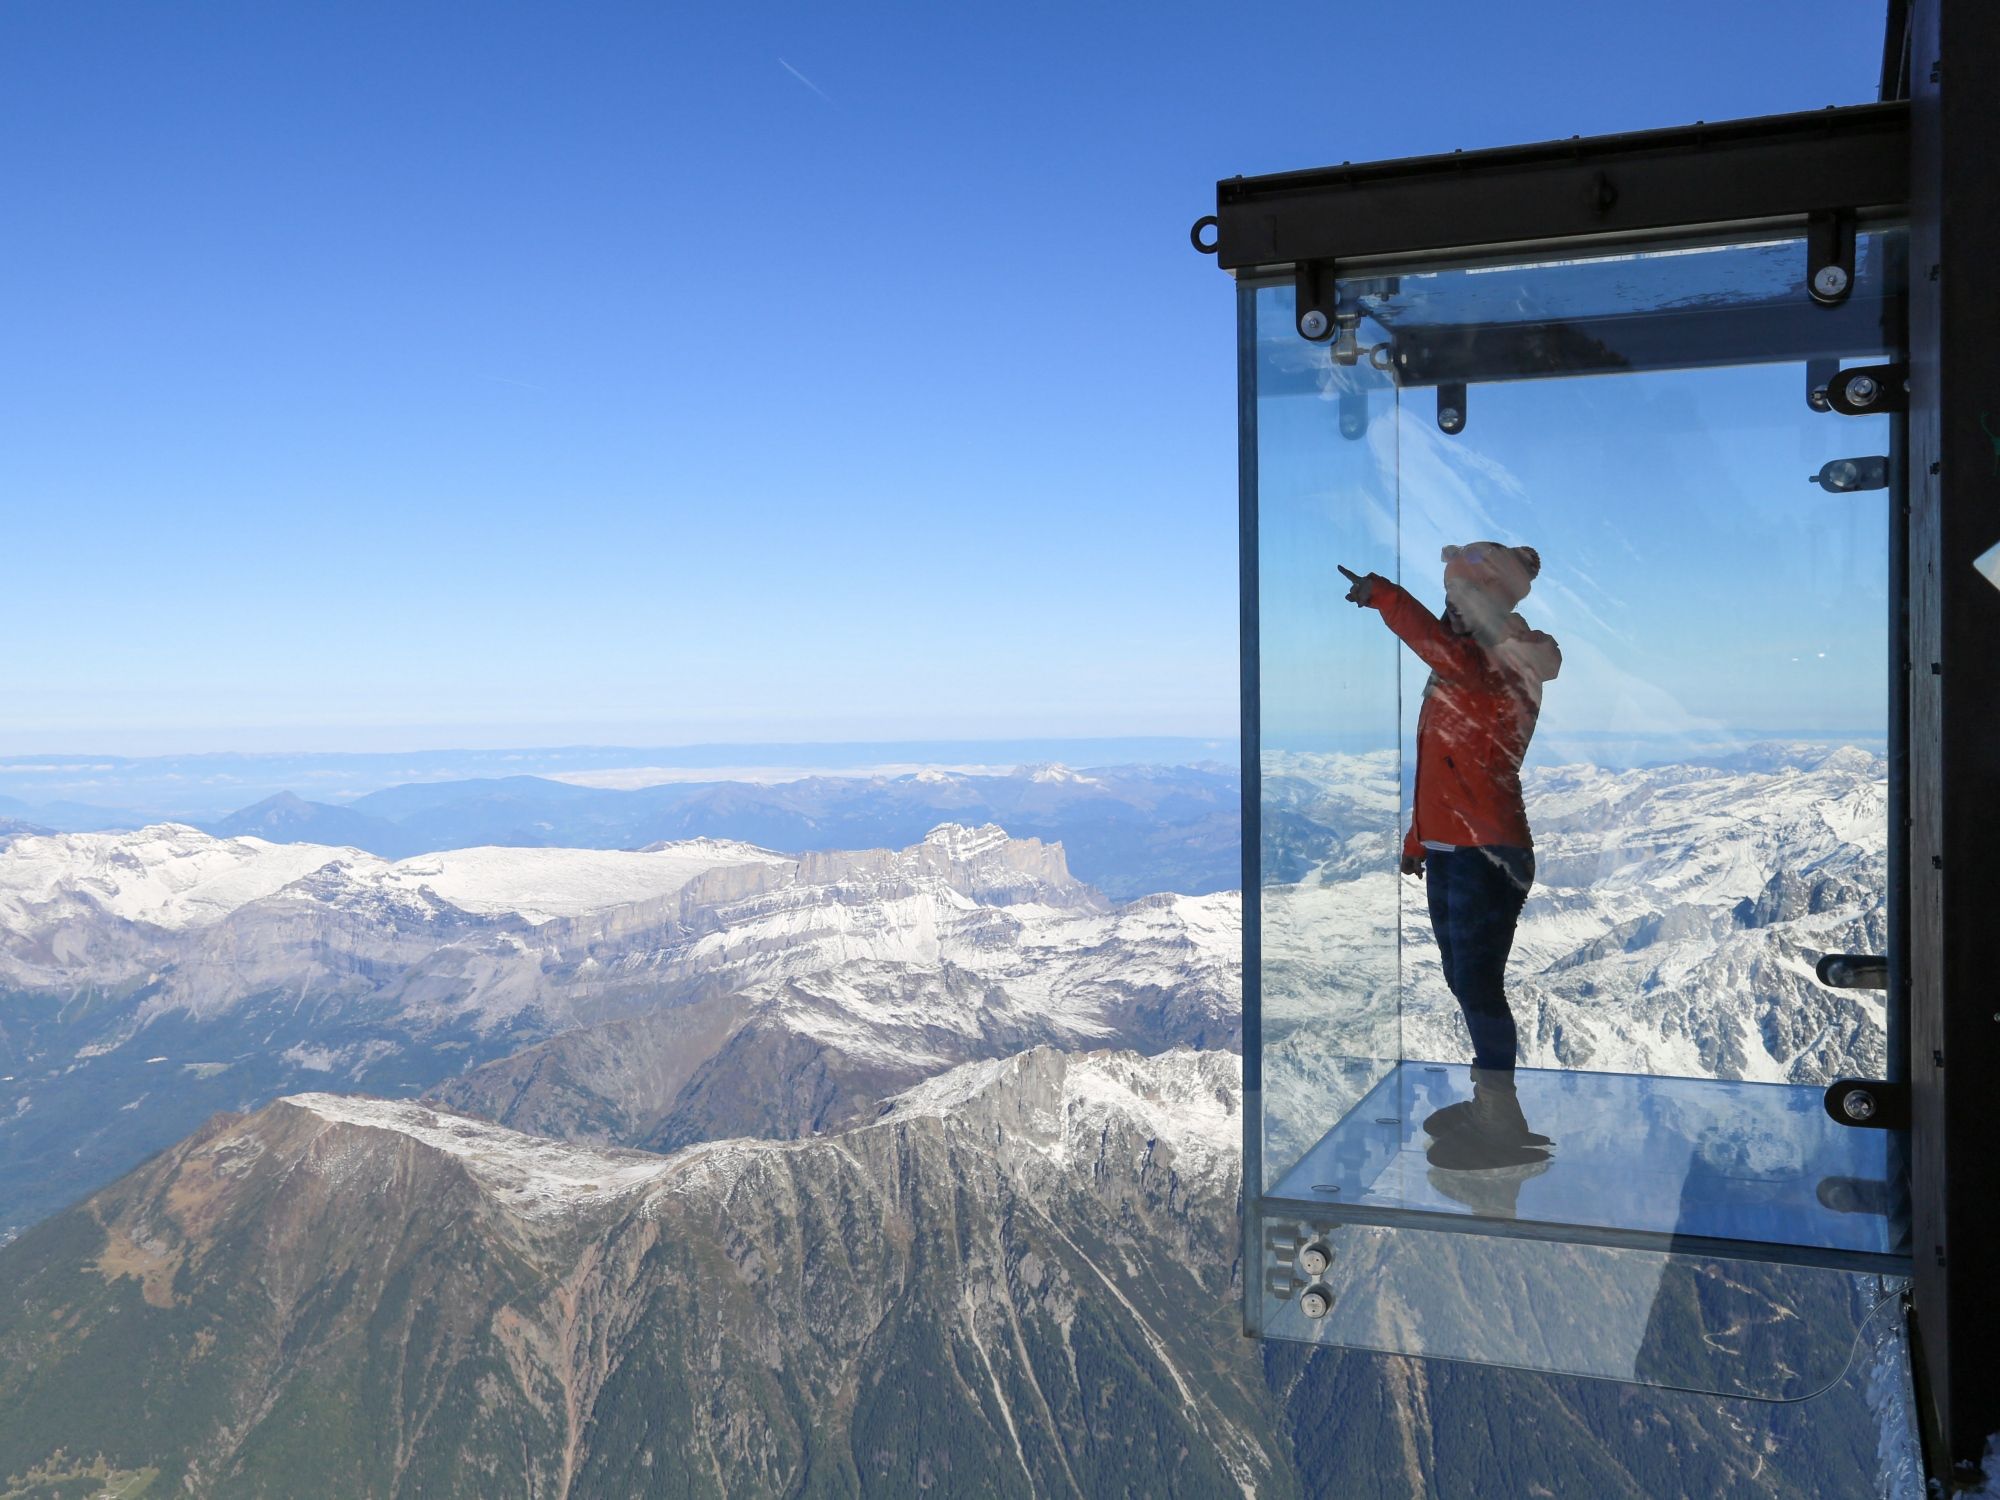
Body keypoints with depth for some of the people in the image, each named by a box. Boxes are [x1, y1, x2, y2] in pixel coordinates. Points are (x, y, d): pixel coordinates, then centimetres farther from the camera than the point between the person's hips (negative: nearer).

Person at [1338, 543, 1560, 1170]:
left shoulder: (1504, 673, -13)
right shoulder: (1456, 674, 16)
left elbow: (1447, 650, -35)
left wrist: (1381, 595, -27)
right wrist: (1417, 837, 24)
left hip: (1488, 852, -10)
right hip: (1446, 848, 10)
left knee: (1477, 984, -9)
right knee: (1465, 982, 16)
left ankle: (1502, 1127, 0)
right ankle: (1490, 1102, 30)